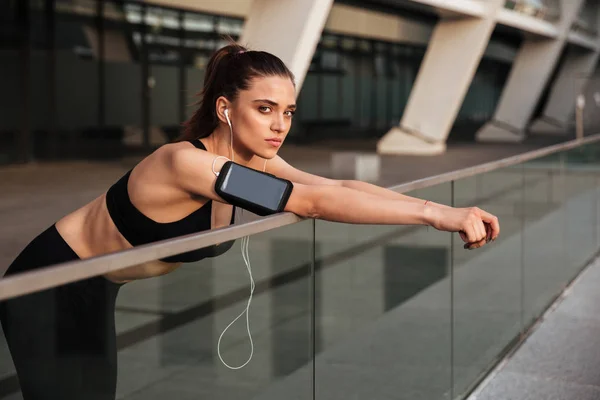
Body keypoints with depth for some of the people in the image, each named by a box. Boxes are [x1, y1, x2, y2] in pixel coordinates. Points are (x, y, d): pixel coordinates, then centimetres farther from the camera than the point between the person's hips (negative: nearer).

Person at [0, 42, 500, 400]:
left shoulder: (254, 161, -9)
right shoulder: (186, 163, -34)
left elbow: (337, 184, -18)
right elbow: (314, 202, -41)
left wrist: (442, 209, -28)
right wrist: (433, 214, -42)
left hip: (97, 293, 8)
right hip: (46, 289, -8)